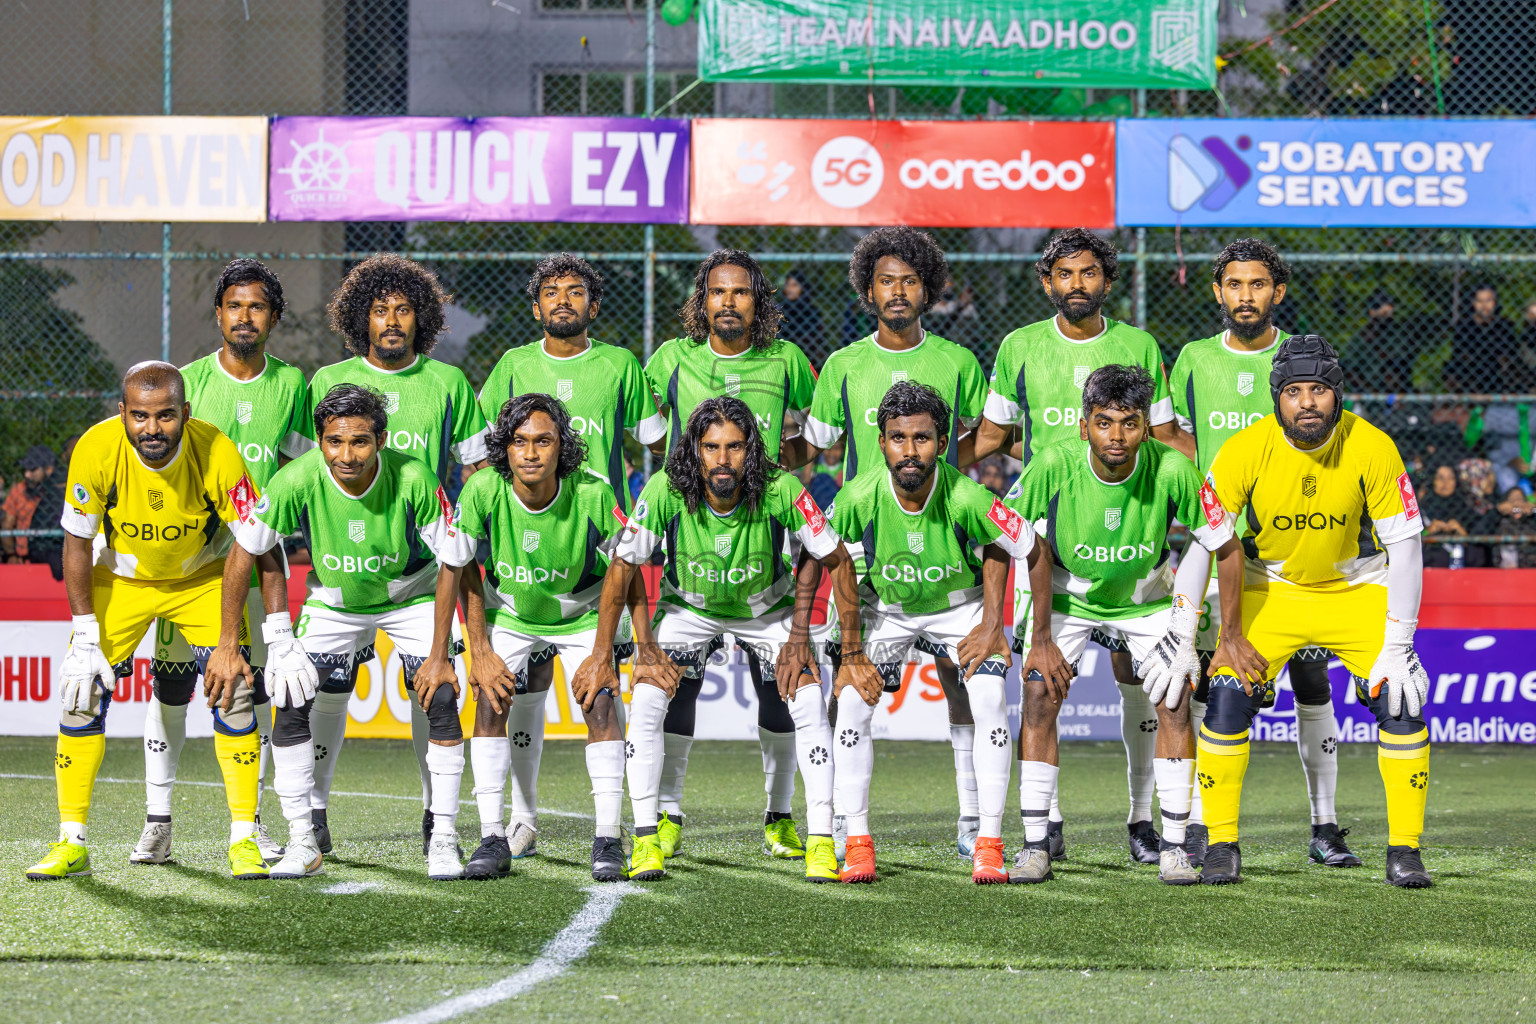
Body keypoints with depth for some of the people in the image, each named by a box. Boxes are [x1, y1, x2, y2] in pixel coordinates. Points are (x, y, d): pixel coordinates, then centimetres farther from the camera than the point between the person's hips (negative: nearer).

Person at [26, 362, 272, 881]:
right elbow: (77, 545, -15)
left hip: (203, 580, -1)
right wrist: (85, 639, -17)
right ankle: (70, 845, 1)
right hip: (121, 579, 1)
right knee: (82, 694, -9)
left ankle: (244, 839, -4)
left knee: (234, 693, -14)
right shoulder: (97, 450, -28)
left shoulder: (218, 454, -30)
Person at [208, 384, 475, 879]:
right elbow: (243, 554, -15)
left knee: (442, 698, -18)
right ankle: (303, 841, -2)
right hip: (333, 601, 1)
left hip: (410, 595, -1)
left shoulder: (412, 479, -31)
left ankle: (443, 839, -5)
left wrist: (439, 653, -21)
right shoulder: (298, 480, -28)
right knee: (291, 700, -14)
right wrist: (227, 645, -12)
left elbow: (452, 564, -19)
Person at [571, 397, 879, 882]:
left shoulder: (780, 491, -32)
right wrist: (601, 656, -14)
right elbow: (622, 567, -17)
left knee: (810, 704, -19)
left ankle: (821, 840, -10)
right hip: (689, 607, 1)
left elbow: (837, 561, -18)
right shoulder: (666, 491, -30)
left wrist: (853, 654, -16)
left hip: (766, 609, 0)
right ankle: (646, 838, -9)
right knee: (645, 701, -18)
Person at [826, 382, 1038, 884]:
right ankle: (857, 843, -5)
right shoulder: (858, 499, -27)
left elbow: (998, 549, -9)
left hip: (961, 604, -1)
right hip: (885, 608, 1)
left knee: (990, 702, -19)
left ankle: (989, 844, -8)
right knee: (852, 702, -16)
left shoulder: (967, 499, -31)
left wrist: (992, 624, -10)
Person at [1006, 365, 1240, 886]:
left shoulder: (1172, 470, -29)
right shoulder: (1053, 466, -30)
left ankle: (1173, 846, -3)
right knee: (1039, 696, -13)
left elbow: (1226, 547, -15)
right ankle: (1035, 847, -6)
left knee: (1173, 700, -12)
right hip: (1066, 594, 0)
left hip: (1147, 597, 0)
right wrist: (1041, 638, -15)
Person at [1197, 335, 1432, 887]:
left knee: (1401, 701, -15)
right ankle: (1221, 846, -1)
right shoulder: (1244, 451, -21)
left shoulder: (1372, 448, -21)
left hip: (1358, 588, 0)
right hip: (1270, 588, 0)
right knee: (1228, 700, -15)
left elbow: (1404, 545, -14)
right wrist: (1228, 634, -13)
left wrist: (1398, 644, -18)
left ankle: (1404, 850, -3)